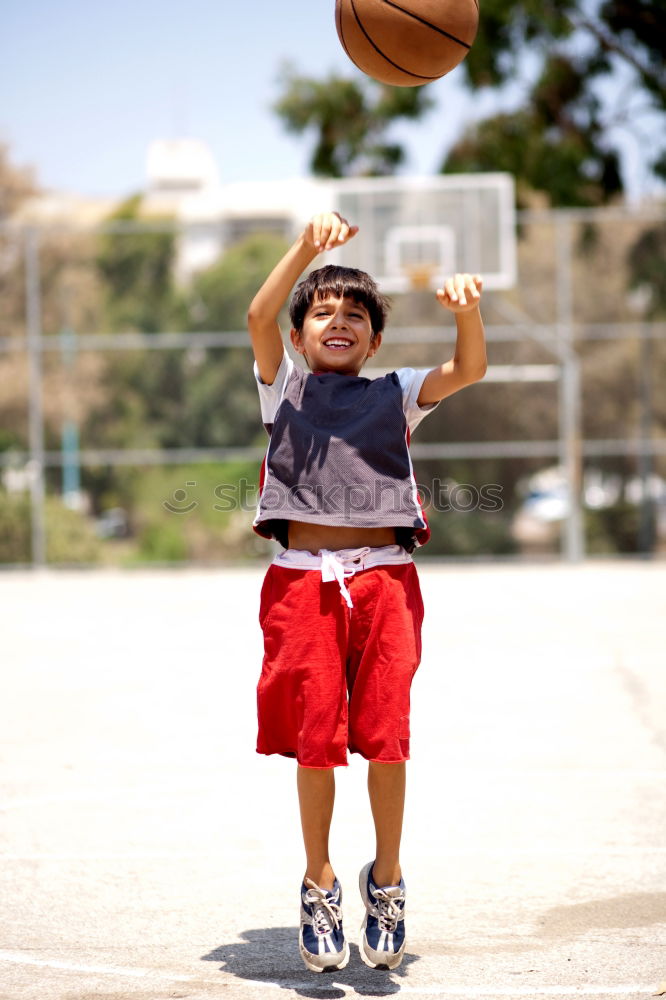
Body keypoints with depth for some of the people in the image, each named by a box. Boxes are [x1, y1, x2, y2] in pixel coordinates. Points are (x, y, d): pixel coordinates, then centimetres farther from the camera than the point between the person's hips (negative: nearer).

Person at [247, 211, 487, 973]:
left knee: (385, 735, -3)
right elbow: (259, 317, -3)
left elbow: (468, 370, 1)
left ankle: (387, 875, 16)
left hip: (384, 579, 1)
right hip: (304, 580, 0)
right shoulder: (284, 388, 14)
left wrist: (466, 311, -20)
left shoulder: (395, 395, 17)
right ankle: (318, 882, 17)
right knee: (314, 737, 1)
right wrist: (308, 246, -17)